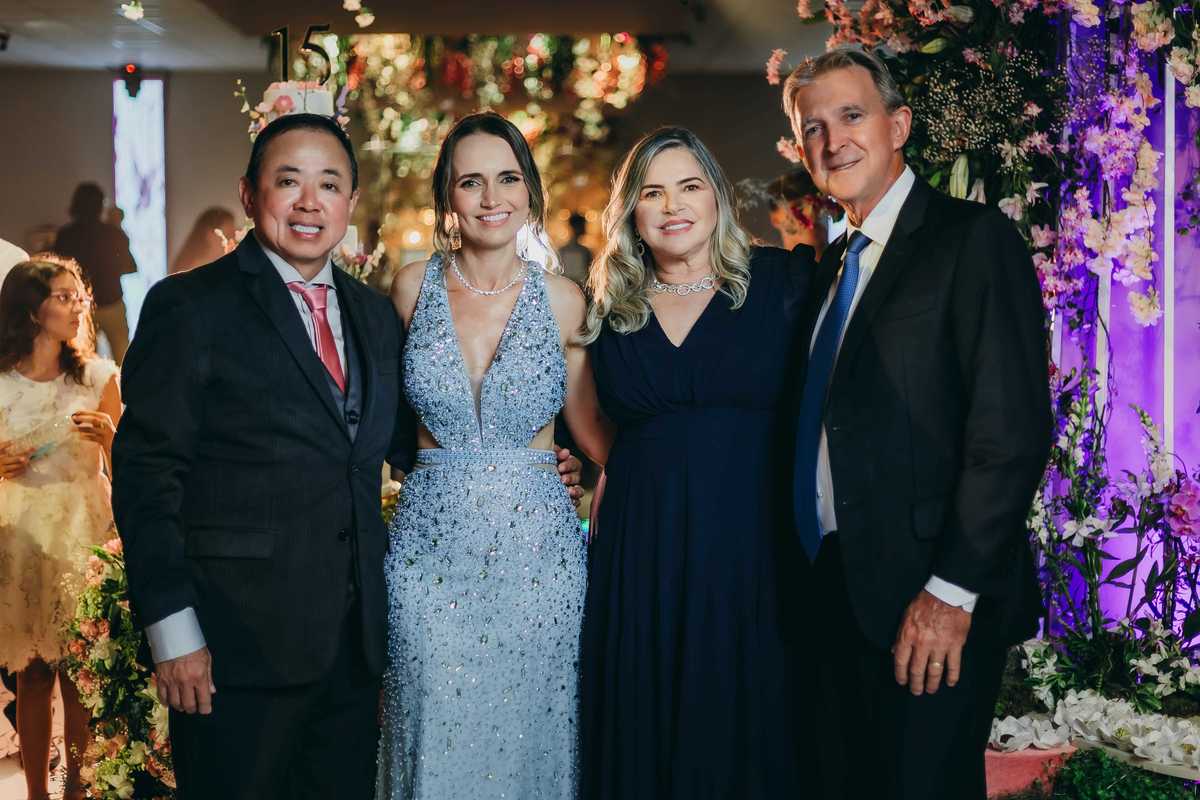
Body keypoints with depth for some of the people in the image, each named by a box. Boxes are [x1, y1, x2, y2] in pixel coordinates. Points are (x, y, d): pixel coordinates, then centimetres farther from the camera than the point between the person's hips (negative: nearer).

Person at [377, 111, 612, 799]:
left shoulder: (563, 301, 0)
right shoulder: (414, 287, 2)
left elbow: (590, 426, 9)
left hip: (537, 545, 0)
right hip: (432, 548, 0)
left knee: (532, 741, 8)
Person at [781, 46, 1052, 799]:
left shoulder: (975, 239, -9)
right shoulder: (833, 266, 16)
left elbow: (1013, 429, -17)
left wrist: (953, 590, -20)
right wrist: (816, 579, 9)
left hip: (932, 602, -7)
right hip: (837, 591, 8)